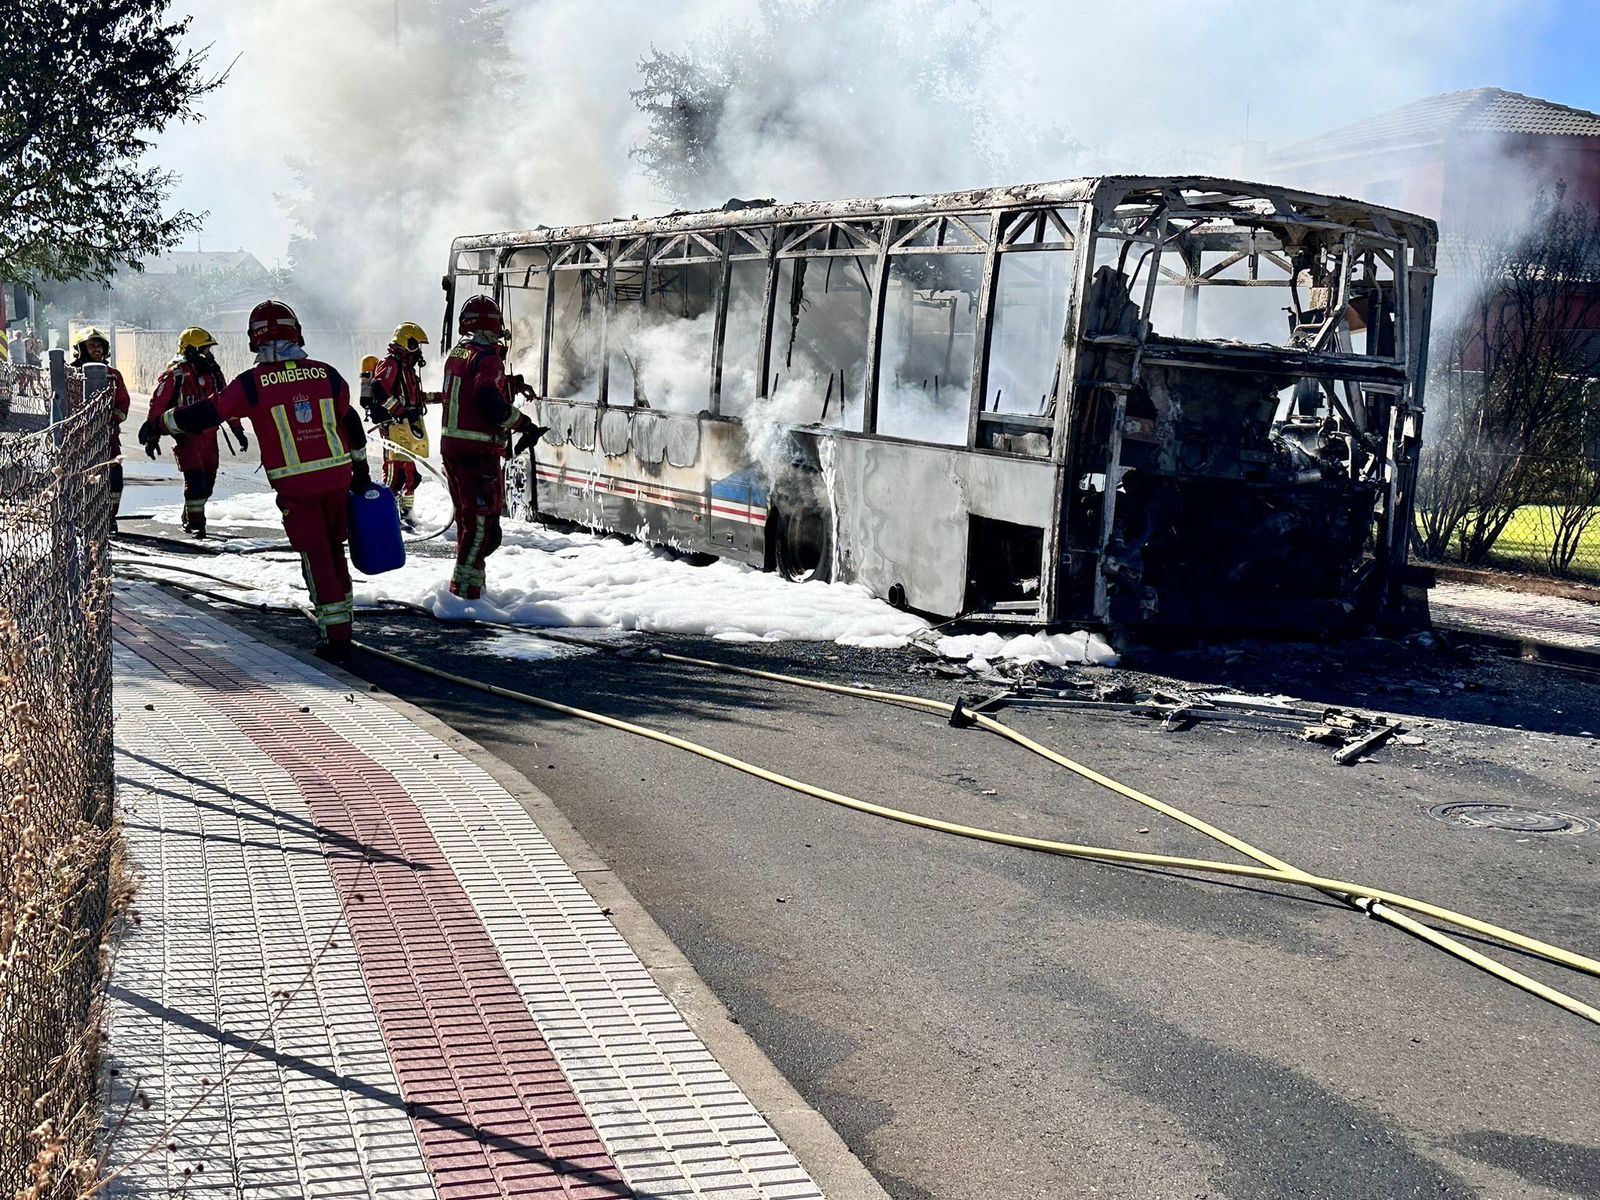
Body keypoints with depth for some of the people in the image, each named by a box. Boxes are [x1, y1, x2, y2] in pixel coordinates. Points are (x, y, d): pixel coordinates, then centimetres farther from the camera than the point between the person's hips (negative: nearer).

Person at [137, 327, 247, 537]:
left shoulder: (213, 372, 8)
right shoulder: (174, 375, -10)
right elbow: (157, 405, -8)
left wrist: (238, 430, 15)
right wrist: (152, 437, -9)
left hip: (209, 436, 6)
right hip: (186, 436, -6)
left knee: (208, 480, 10)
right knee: (195, 480, -14)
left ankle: (189, 518, 29)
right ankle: (195, 521, 0)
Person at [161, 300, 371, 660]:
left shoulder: (252, 383, -7)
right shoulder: (326, 374, 3)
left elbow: (206, 414, -1)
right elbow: (351, 424, 13)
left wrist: (163, 421, 16)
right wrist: (361, 471, 25)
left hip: (295, 487, -3)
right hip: (337, 478, 3)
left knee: (316, 559, 4)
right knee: (334, 551, 19)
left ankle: (335, 637, 2)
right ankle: (342, 621, 28)